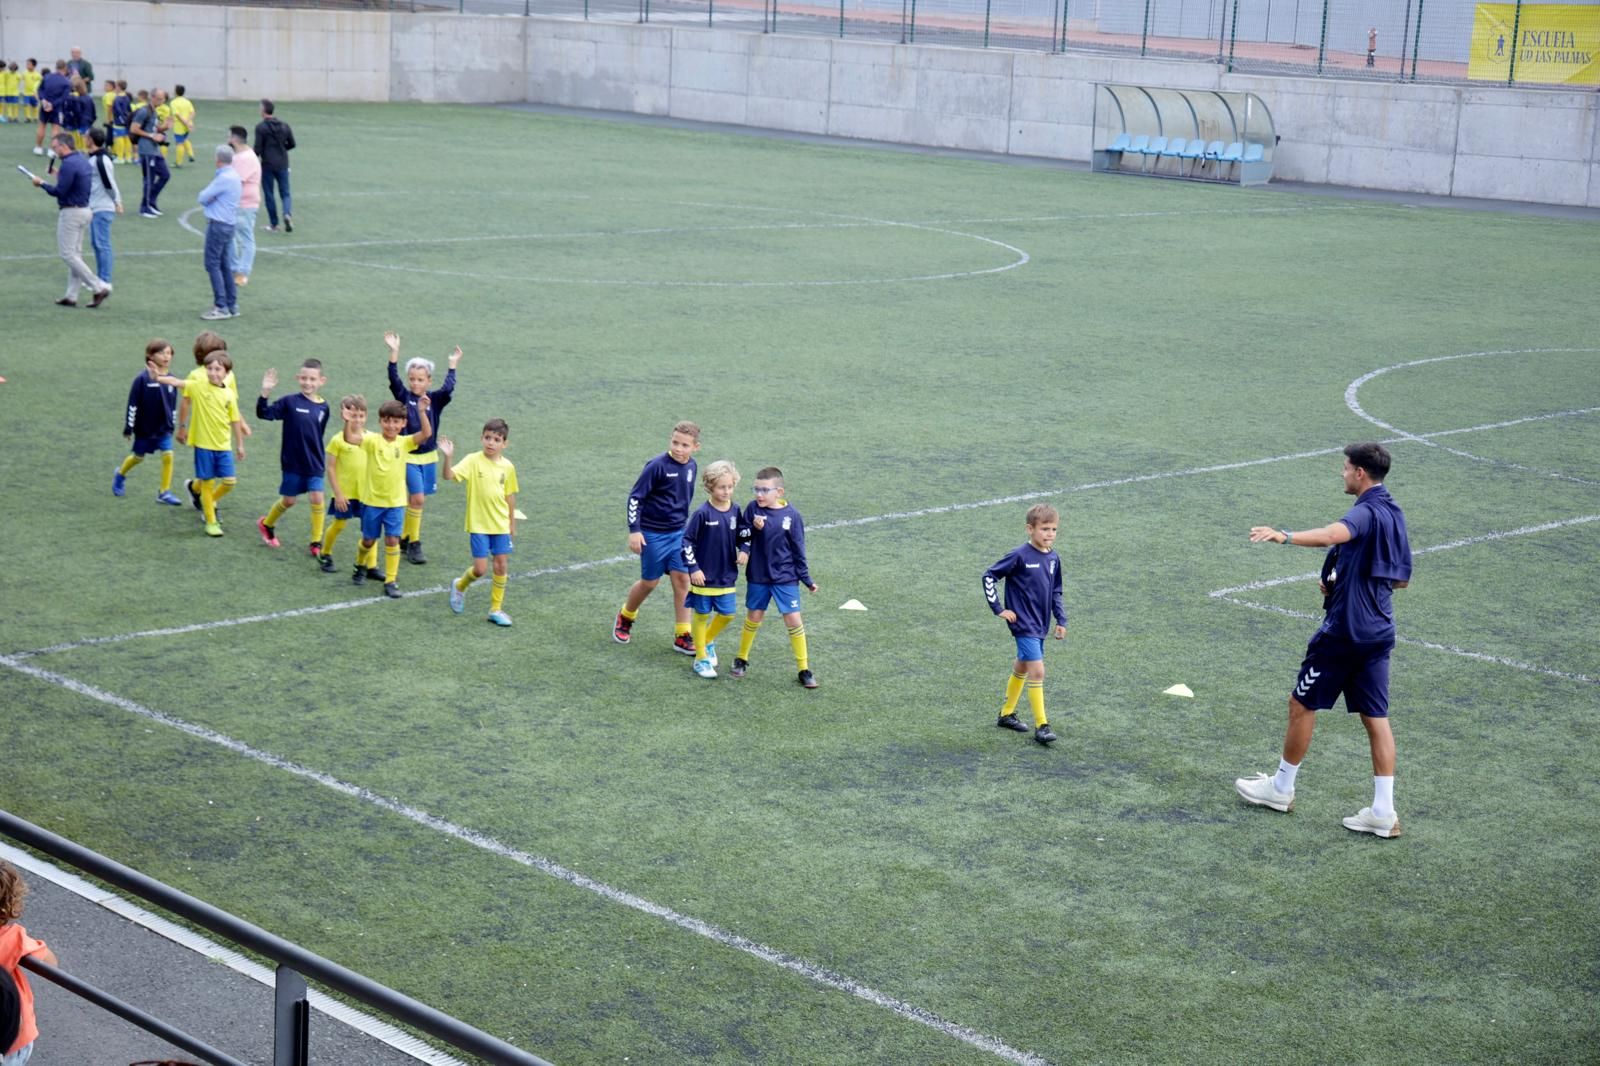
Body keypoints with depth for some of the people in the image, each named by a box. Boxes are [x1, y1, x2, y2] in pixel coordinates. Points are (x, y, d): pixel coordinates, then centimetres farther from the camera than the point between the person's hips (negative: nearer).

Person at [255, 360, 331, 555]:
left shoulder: (323, 407, -1)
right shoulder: (290, 402, -11)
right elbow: (264, 413, -19)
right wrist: (265, 393, -34)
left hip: (314, 464, 2)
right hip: (292, 462, -2)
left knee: (317, 499, -6)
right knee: (289, 500, 11)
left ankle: (316, 542, 7)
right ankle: (266, 524, 38)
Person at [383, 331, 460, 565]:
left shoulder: (435, 400, 2)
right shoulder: (404, 397, -3)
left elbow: (448, 388, -15)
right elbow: (394, 380, -17)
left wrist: (453, 365, -16)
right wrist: (394, 353, -27)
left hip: (429, 456, 3)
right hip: (408, 456, -3)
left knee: (417, 500, 11)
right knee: (417, 498, -11)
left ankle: (405, 538, 26)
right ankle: (413, 544, -1)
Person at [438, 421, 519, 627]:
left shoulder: (507, 467, -1)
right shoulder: (473, 461, -11)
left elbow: (509, 496, 10)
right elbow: (449, 476, -23)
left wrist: (512, 523, 15)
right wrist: (448, 457, -41)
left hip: (501, 525, 4)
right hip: (478, 525, -3)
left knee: (501, 566, 5)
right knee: (480, 569, -5)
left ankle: (496, 609, 19)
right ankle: (460, 586, 28)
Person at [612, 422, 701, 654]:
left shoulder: (692, 467, 1)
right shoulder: (657, 466, -18)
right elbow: (635, 497, -14)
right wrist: (634, 530, -16)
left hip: (678, 532, 5)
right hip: (653, 533, -5)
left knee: (682, 578, -2)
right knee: (650, 582, 6)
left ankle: (682, 636, 5)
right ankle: (625, 618, 33)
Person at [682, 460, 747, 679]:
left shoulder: (735, 512, -1)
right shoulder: (703, 514, -16)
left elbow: (743, 535, 13)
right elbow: (687, 540, -12)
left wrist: (744, 551, -7)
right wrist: (693, 568, -14)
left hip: (727, 577, 5)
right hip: (704, 576, -5)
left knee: (727, 614, 10)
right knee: (702, 615, 7)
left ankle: (708, 641, 38)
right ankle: (701, 659, 19)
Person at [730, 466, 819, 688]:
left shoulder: (791, 516, -9)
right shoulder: (753, 509, -6)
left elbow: (798, 551, -2)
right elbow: (743, 538, -5)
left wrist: (807, 580, 1)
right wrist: (754, 528, -25)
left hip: (786, 578, -1)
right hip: (757, 576, 1)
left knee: (794, 620, -3)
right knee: (753, 617, 13)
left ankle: (804, 670, 7)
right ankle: (742, 660, 32)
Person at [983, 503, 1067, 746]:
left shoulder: (1053, 558, 3)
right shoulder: (1020, 556, -17)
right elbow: (989, 576, -12)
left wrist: (1061, 620, 12)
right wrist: (999, 609, -12)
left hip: (1040, 625, 8)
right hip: (1024, 624, -7)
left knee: (1022, 667, 20)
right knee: (1037, 671, -13)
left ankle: (1007, 714, 35)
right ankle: (1041, 725, -9)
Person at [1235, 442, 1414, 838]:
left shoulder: (1366, 512, -17)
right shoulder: (1394, 514, 12)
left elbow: (1333, 534, -41)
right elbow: (1401, 578, 20)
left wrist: (1284, 536, -52)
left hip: (1344, 631, -9)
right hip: (1378, 632, 9)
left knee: (1302, 703, 8)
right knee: (1376, 718, 7)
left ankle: (1281, 787, 22)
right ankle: (1383, 812, 5)